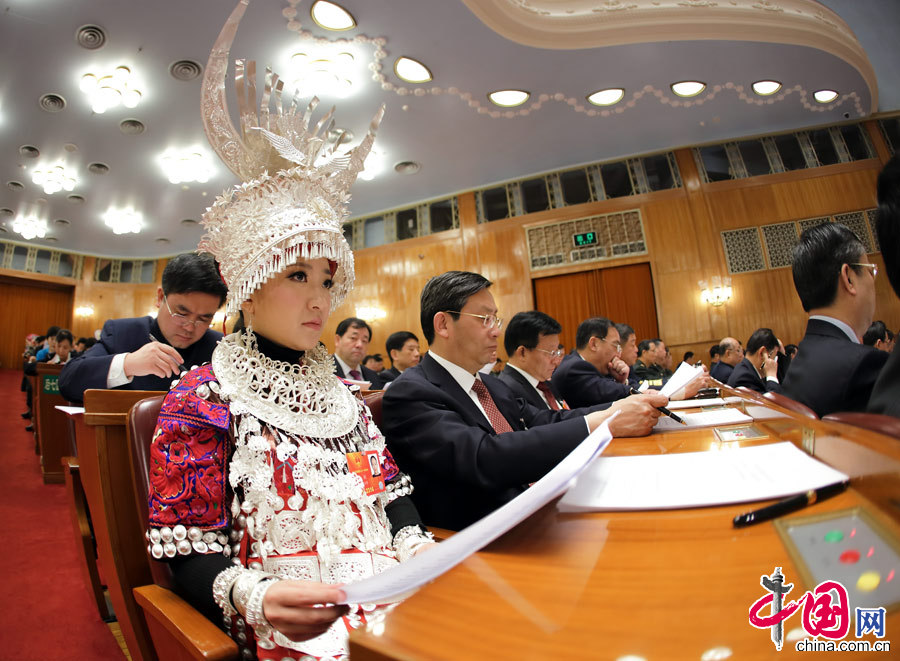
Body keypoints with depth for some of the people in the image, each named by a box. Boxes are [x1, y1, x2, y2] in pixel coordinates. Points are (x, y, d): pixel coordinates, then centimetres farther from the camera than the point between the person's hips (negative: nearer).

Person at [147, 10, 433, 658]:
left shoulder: (346, 393, 10)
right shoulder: (202, 399, -5)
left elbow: (394, 499, 11)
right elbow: (191, 556, -6)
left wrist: (416, 547, -8)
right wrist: (257, 597, -24)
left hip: (390, 598, 5)